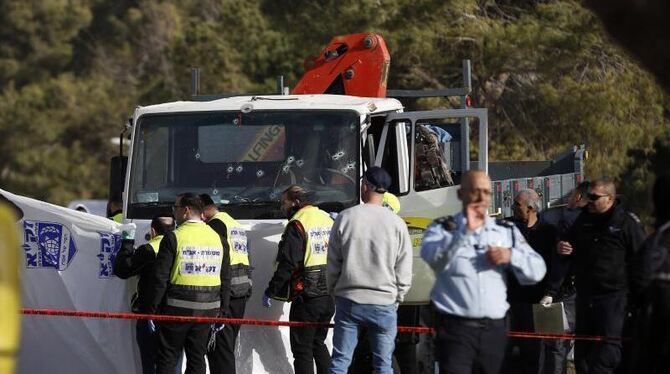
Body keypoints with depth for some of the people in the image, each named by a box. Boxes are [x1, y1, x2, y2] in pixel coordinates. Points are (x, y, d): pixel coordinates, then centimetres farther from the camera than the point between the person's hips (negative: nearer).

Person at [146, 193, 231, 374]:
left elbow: (160, 278, -12)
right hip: (207, 310, 5)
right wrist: (222, 311, 16)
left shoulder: (173, 238, -11)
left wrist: (152, 310, -6)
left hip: (178, 308, -5)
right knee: (197, 359, 10)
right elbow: (225, 279, 11)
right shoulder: (217, 238, 7)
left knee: (166, 359, 2)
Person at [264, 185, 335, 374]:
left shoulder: (297, 225, -13)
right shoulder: (328, 220, 11)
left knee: (302, 348, -2)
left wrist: (271, 291, -10)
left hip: (307, 296, -8)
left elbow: (287, 264, -16)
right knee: (318, 343, 20)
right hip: (330, 295, 8)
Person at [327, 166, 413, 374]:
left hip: (349, 302, 1)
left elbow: (333, 263, 3)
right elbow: (404, 271, -1)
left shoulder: (346, 218, -2)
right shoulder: (396, 224, -4)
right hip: (384, 303, -1)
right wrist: (397, 299, 12)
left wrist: (334, 292, 16)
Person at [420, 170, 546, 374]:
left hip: (495, 329, 4)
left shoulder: (507, 231, 15)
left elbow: (537, 271, 9)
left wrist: (511, 256, -9)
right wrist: (465, 231, -28)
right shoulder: (442, 229, 3)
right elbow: (432, 257, -20)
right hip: (455, 327, -4)